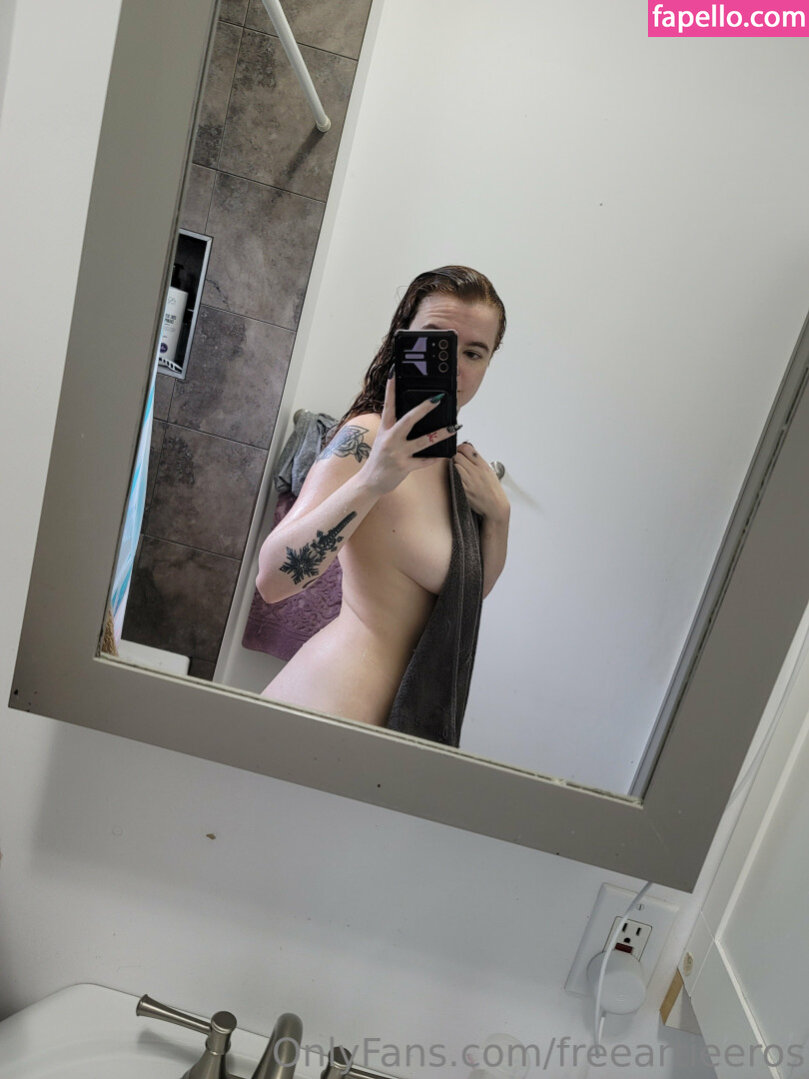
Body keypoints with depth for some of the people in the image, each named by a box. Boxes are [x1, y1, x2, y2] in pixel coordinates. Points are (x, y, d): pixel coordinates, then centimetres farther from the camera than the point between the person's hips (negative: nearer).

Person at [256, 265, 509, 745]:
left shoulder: (452, 453, 6)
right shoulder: (366, 438, -19)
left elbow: (474, 587, 13)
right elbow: (271, 579, -29)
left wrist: (497, 512, -4)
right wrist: (372, 481, -39)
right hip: (337, 701, -7)